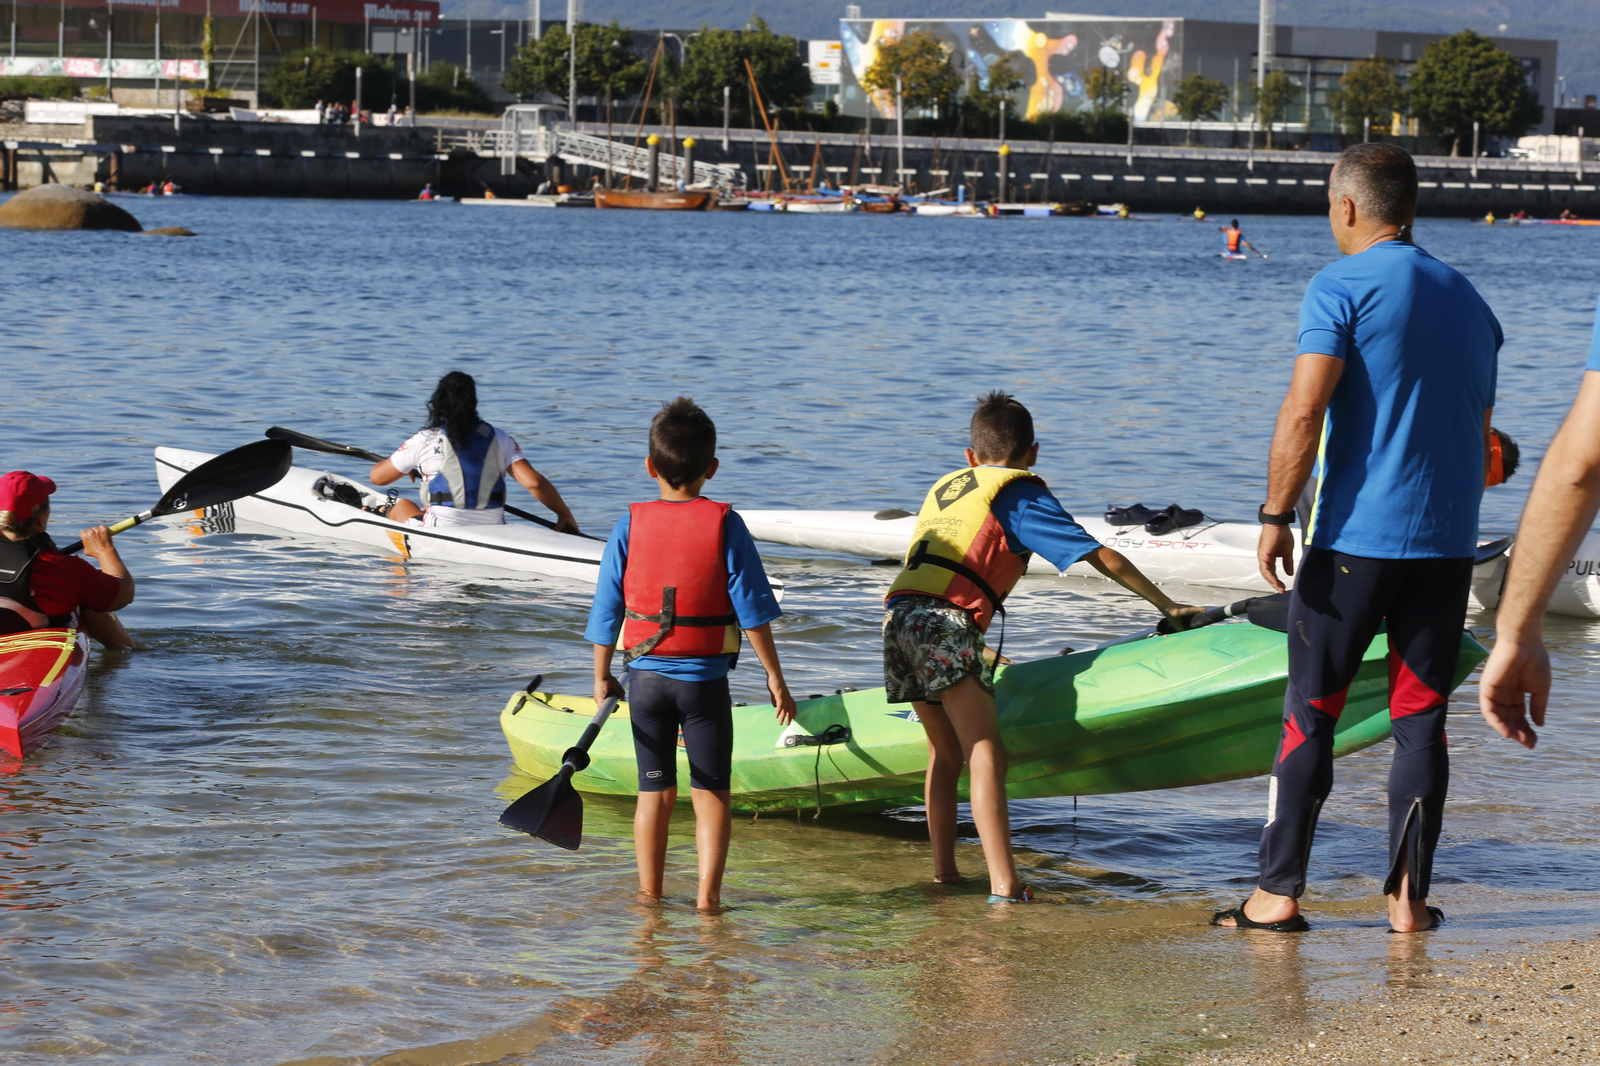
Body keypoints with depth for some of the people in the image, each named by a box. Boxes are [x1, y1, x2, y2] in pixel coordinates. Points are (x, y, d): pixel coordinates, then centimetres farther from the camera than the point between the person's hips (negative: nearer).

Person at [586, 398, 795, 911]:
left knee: (655, 792, 11)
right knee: (711, 791, 5)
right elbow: (752, 608, -9)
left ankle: (650, 894, 15)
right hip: (706, 679, -2)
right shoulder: (725, 525, -8)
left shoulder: (630, 525, -3)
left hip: (646, 676, 2)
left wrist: (602, 677, 11)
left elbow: (607, 609, 1)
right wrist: (775, 677, -3)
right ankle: (708, 893, -4)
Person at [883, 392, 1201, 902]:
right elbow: (1103, 558, 7)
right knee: (987, 756, -13)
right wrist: (1168, 606, 17)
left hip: (898, 618, 7)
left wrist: (978, 651, 48)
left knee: (945, 752, 22)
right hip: (946, 622, -7)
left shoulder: (945, 486, 30)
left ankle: (943, 870, 24)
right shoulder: (1020, 494, 10)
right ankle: (1003, 886, -25)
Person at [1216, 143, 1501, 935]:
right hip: (1448, 541, 5)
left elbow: (1303, 411, -16)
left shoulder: (1341, 288, -6)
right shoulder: (1466, 299, 14)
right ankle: (1409, 898, 5)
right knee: (1420, 717, 7)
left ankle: (1278, 892, 5)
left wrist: (1275, 516, -12)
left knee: (1310, 713, 3)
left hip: (1356, 536, -5)